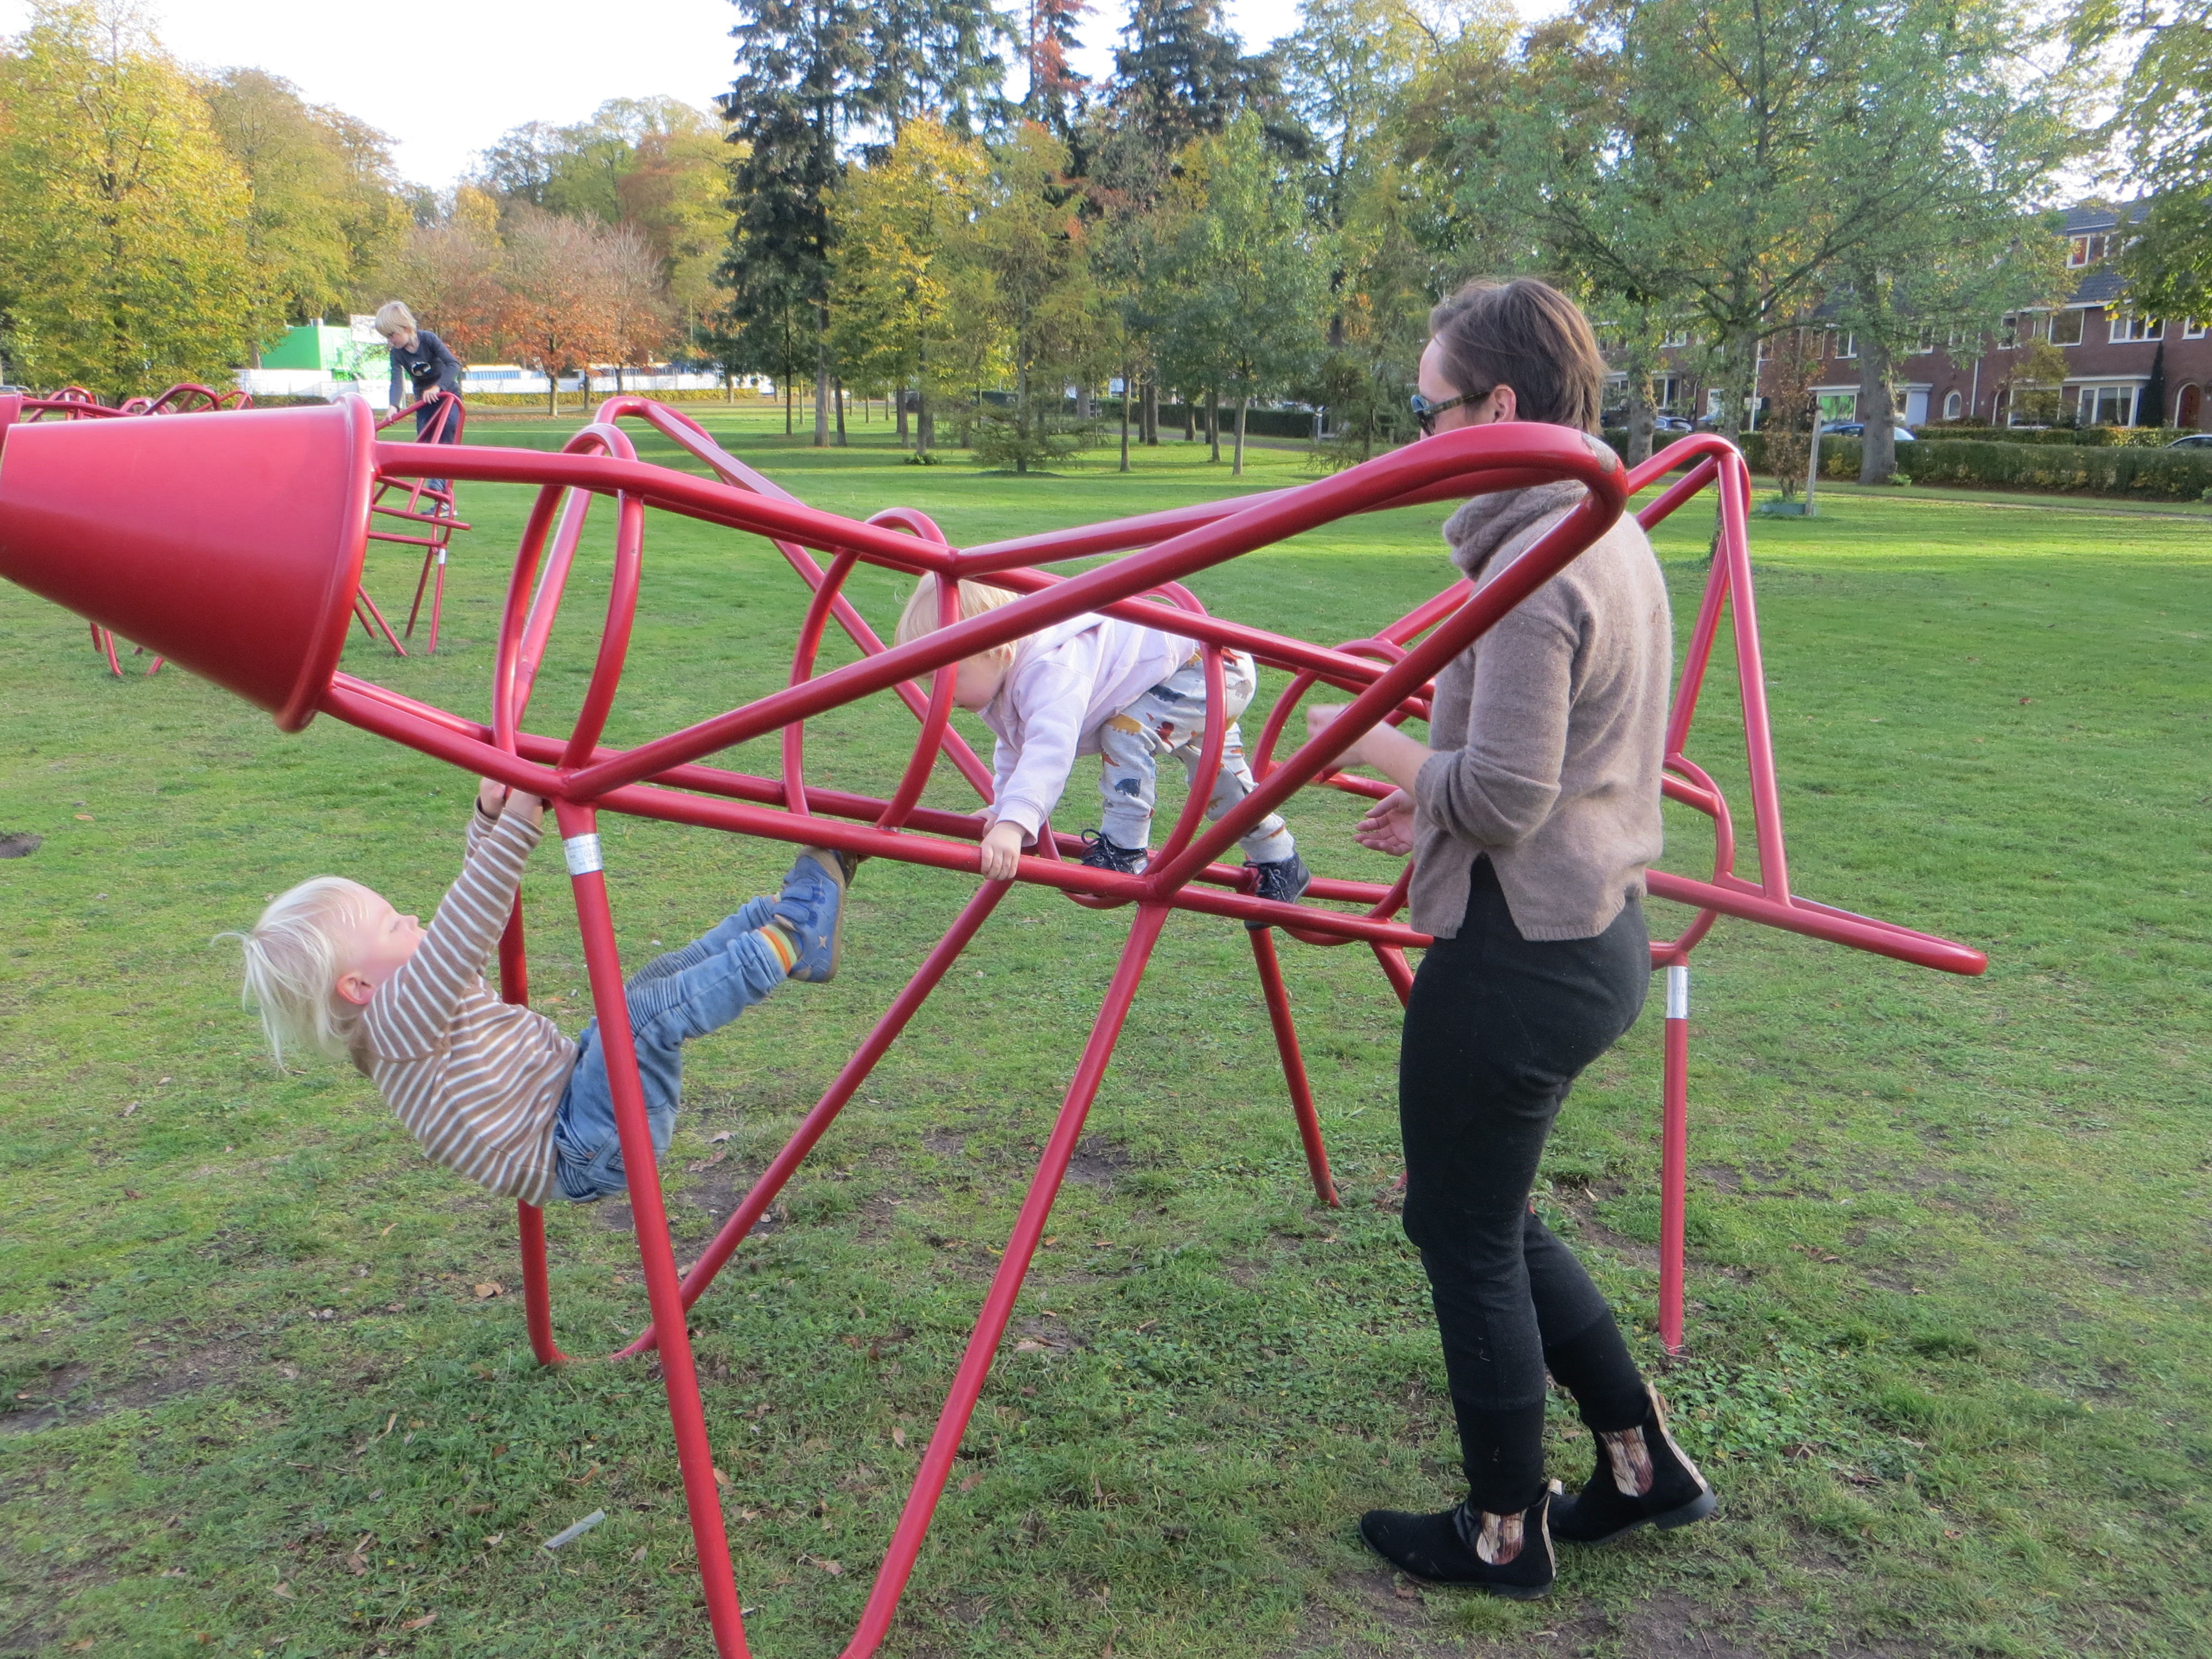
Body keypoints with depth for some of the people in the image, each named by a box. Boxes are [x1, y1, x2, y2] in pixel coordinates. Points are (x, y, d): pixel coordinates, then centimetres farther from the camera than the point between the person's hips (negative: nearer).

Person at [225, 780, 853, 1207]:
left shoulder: (425, 993, 13)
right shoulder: (397, 1019, -17)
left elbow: (471, 911, 24)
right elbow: (463, 935, -33)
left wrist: (491, 817, 14)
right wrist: (516, 828, -39)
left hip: (570, 1088, 10)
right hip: (582, 1157, -10)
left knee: (665, 976, 9)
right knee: (647, 1013, -28)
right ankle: (790, 945, -19)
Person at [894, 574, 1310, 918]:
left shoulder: (1051, 672, -39)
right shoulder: (1007, 675, -5)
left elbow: (1050, 749, -54)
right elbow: (1014, 751, 13)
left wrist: (1014, 824, -63)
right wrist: (1002, 808, 9)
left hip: (1219, 665, -11)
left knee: (1127, 734, -30)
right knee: (1216, 779, 24)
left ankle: (1125, 852, -16)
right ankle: (1280, 864, 44)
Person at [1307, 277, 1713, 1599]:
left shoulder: (1533, 562, -21)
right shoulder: (1615, 536, 10)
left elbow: (1498, 796, -23)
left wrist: (1375, 744, -7)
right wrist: (1434, 801, 11)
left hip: (1520, 955, -10)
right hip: (1598, 933, 10)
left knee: (1465, 1235, 9)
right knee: (1494, 1215, 24)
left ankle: (1505, 1535, 27)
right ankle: (1643, 1460, 34)